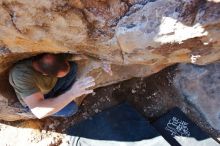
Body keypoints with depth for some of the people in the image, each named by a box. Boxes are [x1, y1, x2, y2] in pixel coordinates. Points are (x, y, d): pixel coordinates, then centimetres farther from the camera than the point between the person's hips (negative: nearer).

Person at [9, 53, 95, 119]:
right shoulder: (22, 74, -42)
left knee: (73, 67, -20)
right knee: (71, 108, -26)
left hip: (51, 86, 4)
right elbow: (39, 112, -49)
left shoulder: (49, 59, -29)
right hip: (35, 101, -4)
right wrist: (72, 93, -57)